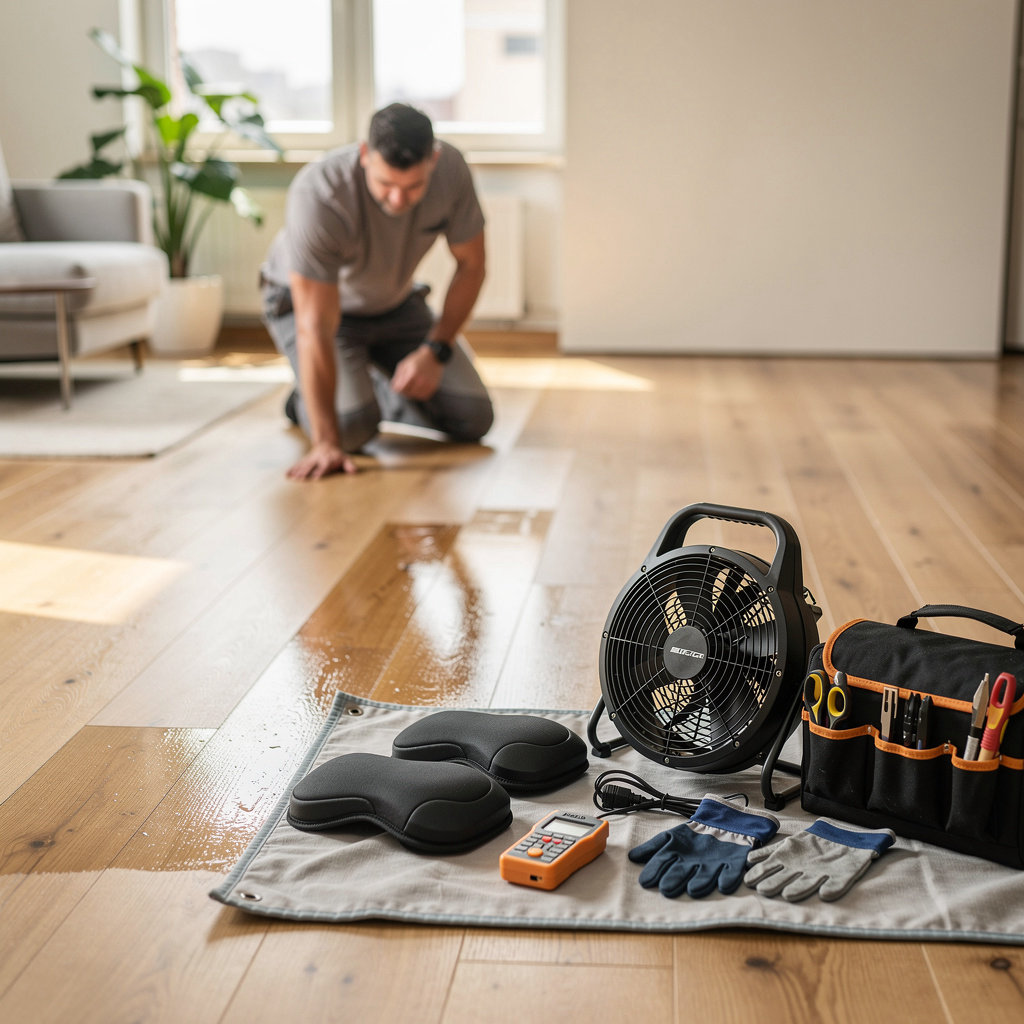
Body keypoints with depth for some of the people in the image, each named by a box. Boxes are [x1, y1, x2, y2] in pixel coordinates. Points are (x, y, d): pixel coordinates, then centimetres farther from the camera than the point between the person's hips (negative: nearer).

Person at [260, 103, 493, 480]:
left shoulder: (451, 168, -25)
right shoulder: (318, 195, -38)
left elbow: (471, 265, -8)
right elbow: (315, 328, -38)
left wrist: (435, 351, -19)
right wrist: (326, 443, -41)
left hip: (395, 303, 4)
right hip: (306, 301, -4)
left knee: (472, 419, -7)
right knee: (354, 424, -28)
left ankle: (383, 388, 20)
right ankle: (306, 400, 7)